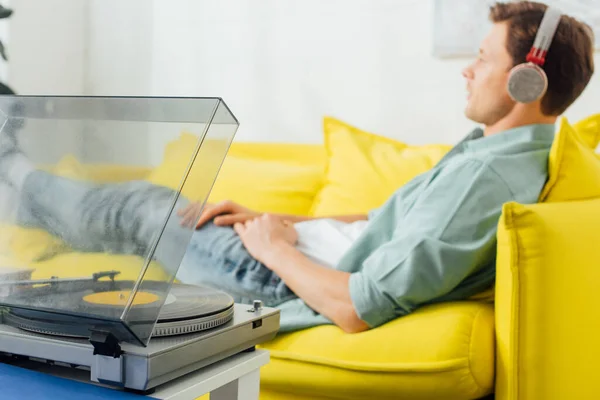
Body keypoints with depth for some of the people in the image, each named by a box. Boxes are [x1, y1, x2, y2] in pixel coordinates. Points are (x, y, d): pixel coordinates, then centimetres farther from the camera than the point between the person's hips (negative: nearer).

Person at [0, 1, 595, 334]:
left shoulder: (488, 177, -31)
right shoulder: (488, 148, 2)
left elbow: (357, 309, -35)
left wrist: (272, 244, -17)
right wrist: (274, 219, 7)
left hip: (288, 279, -8)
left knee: (134, 211, 8)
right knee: (148, 196, 18)